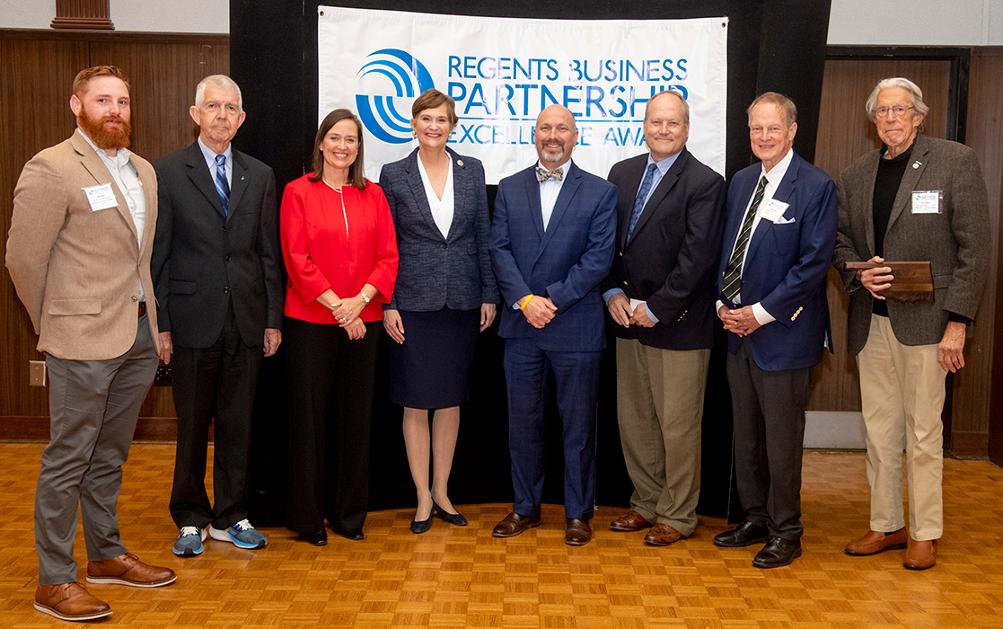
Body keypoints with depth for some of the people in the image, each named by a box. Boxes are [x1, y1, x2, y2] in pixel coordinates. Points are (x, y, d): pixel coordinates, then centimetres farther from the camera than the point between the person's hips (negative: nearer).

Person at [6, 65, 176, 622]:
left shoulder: (144, 171, 12)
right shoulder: (52, 168, -10)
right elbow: (23, 257, -9)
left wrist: (151, 318, 11)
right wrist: (53, 324, 0)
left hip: (139, 335, 7)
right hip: (83, 340, -7)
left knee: (110, 455, 17)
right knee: (68, 459, 2)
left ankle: (107, 555, 31)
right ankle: (55, 581, 13)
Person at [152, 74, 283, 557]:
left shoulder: (260, 176, 9)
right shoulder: (168, 173, 0)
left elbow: (268, 253, 8)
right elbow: (158, 255, -2)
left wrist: (273, 318, 5)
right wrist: (160, 324, -6)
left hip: (247, 320, 3)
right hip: (193, 320, -2)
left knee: (238, 423, 10)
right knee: (192, 425, 8)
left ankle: (231, 517, 23)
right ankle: (191, 519, 23)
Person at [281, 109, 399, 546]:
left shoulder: (372, 195, 9)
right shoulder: (298, 192, 0)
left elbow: (388, 256, 3)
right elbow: (296, 259, -7)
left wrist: (360, 300, -12)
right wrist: (336, 305, -13)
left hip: (363, 322, 3)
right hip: (310, 321, -3)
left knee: (355, 418, 9)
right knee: (310, 417, 3)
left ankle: (349, 513, 21)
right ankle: (308, 517, 14)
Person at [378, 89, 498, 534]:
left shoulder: (471, 171, 5)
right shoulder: (394, 175, 0)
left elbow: (483, 237, 7)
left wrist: (489, 295, 3)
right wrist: (387, 305, -5)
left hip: (461, 301, 2)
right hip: (414, 303, -2)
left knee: (450, 400, 10)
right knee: (416, 403, 3)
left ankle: (441, 492, 22)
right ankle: (423, 497, 15)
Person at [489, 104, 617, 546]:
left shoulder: (600, 192, 1)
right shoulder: (510, 189, 9)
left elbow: (599, 257, -7)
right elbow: (499, 250, 1)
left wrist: (552, 299, -15)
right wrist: (525, 300, -14)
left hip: (576, 327, -2)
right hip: (520, 327, 3)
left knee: (578, 424, 6)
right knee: (522, 422, 11)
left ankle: (578, 512, 20)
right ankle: (525, 507, 25)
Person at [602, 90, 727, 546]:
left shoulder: (705, 183, -9)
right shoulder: (622, 174, 10)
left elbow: (697, 258, -15)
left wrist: (656, 308, -15)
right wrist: (613, 293, -3)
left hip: (678, 323, -6)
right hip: (628, 317, 6)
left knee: (678, 425, 3)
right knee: (633, 419, 14)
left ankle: (678, 515, 19)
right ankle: (647, 502, 30)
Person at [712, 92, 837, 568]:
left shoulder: (816, 187, -10)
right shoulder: (741, 182, 11)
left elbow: (813, 263, -15)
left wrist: (762, 312, -15)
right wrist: (723, 303, 1)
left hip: (782, 333, -6)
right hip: (737, 329, 7)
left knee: (782, 438, 3)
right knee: (745, 434, 15)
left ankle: (786, 532, 18)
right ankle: (755, 518, 30)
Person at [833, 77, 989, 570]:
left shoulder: (956, 161, -4)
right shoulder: (855, 176, 10)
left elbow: (973, 246, -7)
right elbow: (841, 241, 16)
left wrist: (957, 321, -12)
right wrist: (859, 274, -7)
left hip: (924, 321, -4)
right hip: (871, 321, 5)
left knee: (923, 432, 1)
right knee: (879, 430, 11)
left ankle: (925, 533, 15)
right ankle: (886, 525, 24)